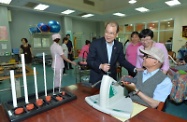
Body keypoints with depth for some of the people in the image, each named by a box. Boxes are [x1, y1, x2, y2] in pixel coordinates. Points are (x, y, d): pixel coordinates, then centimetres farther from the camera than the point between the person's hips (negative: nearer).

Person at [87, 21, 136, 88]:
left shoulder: (119, 45, -1)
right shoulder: (95, 43, -11)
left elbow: (122, 61, 7)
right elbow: (89, 61, -10)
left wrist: (134, 69, -3)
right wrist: (100, 66, -25)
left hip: (112, 79, 3)